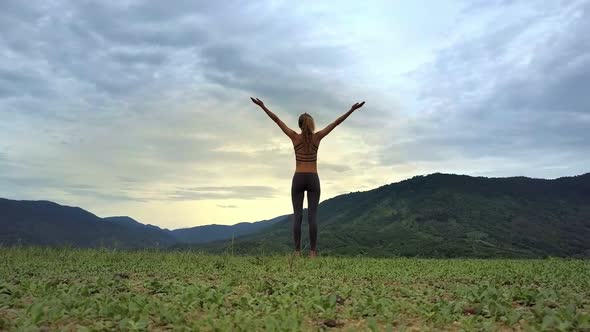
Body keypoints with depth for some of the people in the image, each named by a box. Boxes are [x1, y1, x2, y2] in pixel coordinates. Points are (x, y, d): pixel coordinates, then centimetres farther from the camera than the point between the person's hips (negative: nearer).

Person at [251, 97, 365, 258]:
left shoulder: (295, 137, -2)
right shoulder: (317, 137, 0)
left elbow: (277, 120, 2)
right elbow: (336, 122, 1)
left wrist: (262, 106, 6)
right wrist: (352, 110, 4)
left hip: (298, 179, 0)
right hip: (313, 179, 0)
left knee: (297, 215, 0)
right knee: (313, 216, -3)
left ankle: (297, 252, -4)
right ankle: (313, 252, -7)